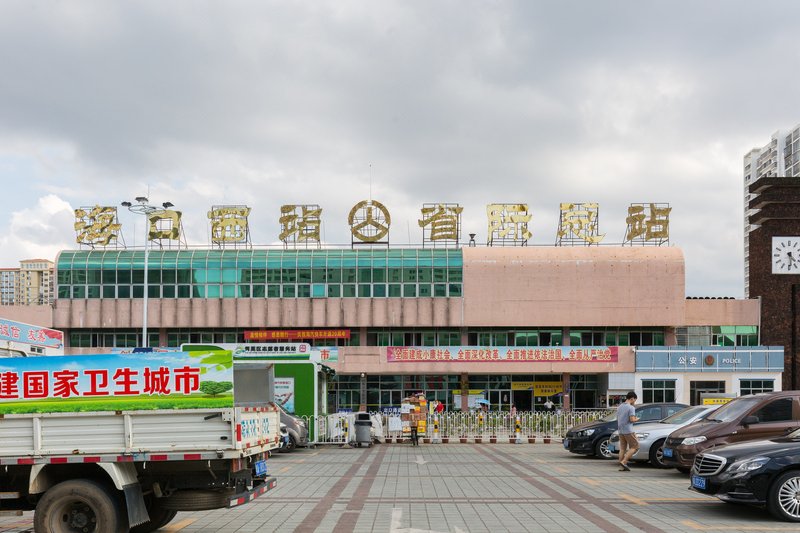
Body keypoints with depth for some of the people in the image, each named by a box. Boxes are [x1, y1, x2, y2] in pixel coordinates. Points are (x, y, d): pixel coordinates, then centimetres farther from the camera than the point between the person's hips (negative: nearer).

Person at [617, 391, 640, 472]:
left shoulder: (619, 407, 14)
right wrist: (637, 419, 1)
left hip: (621, 431, 8)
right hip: (628, 431, -8)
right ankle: (623, 462, -10)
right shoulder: (631, 408, -11)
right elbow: (632, 419, -19)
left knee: (622, 448, 11)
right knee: (634, 447, 0)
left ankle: (621, 467, 8)